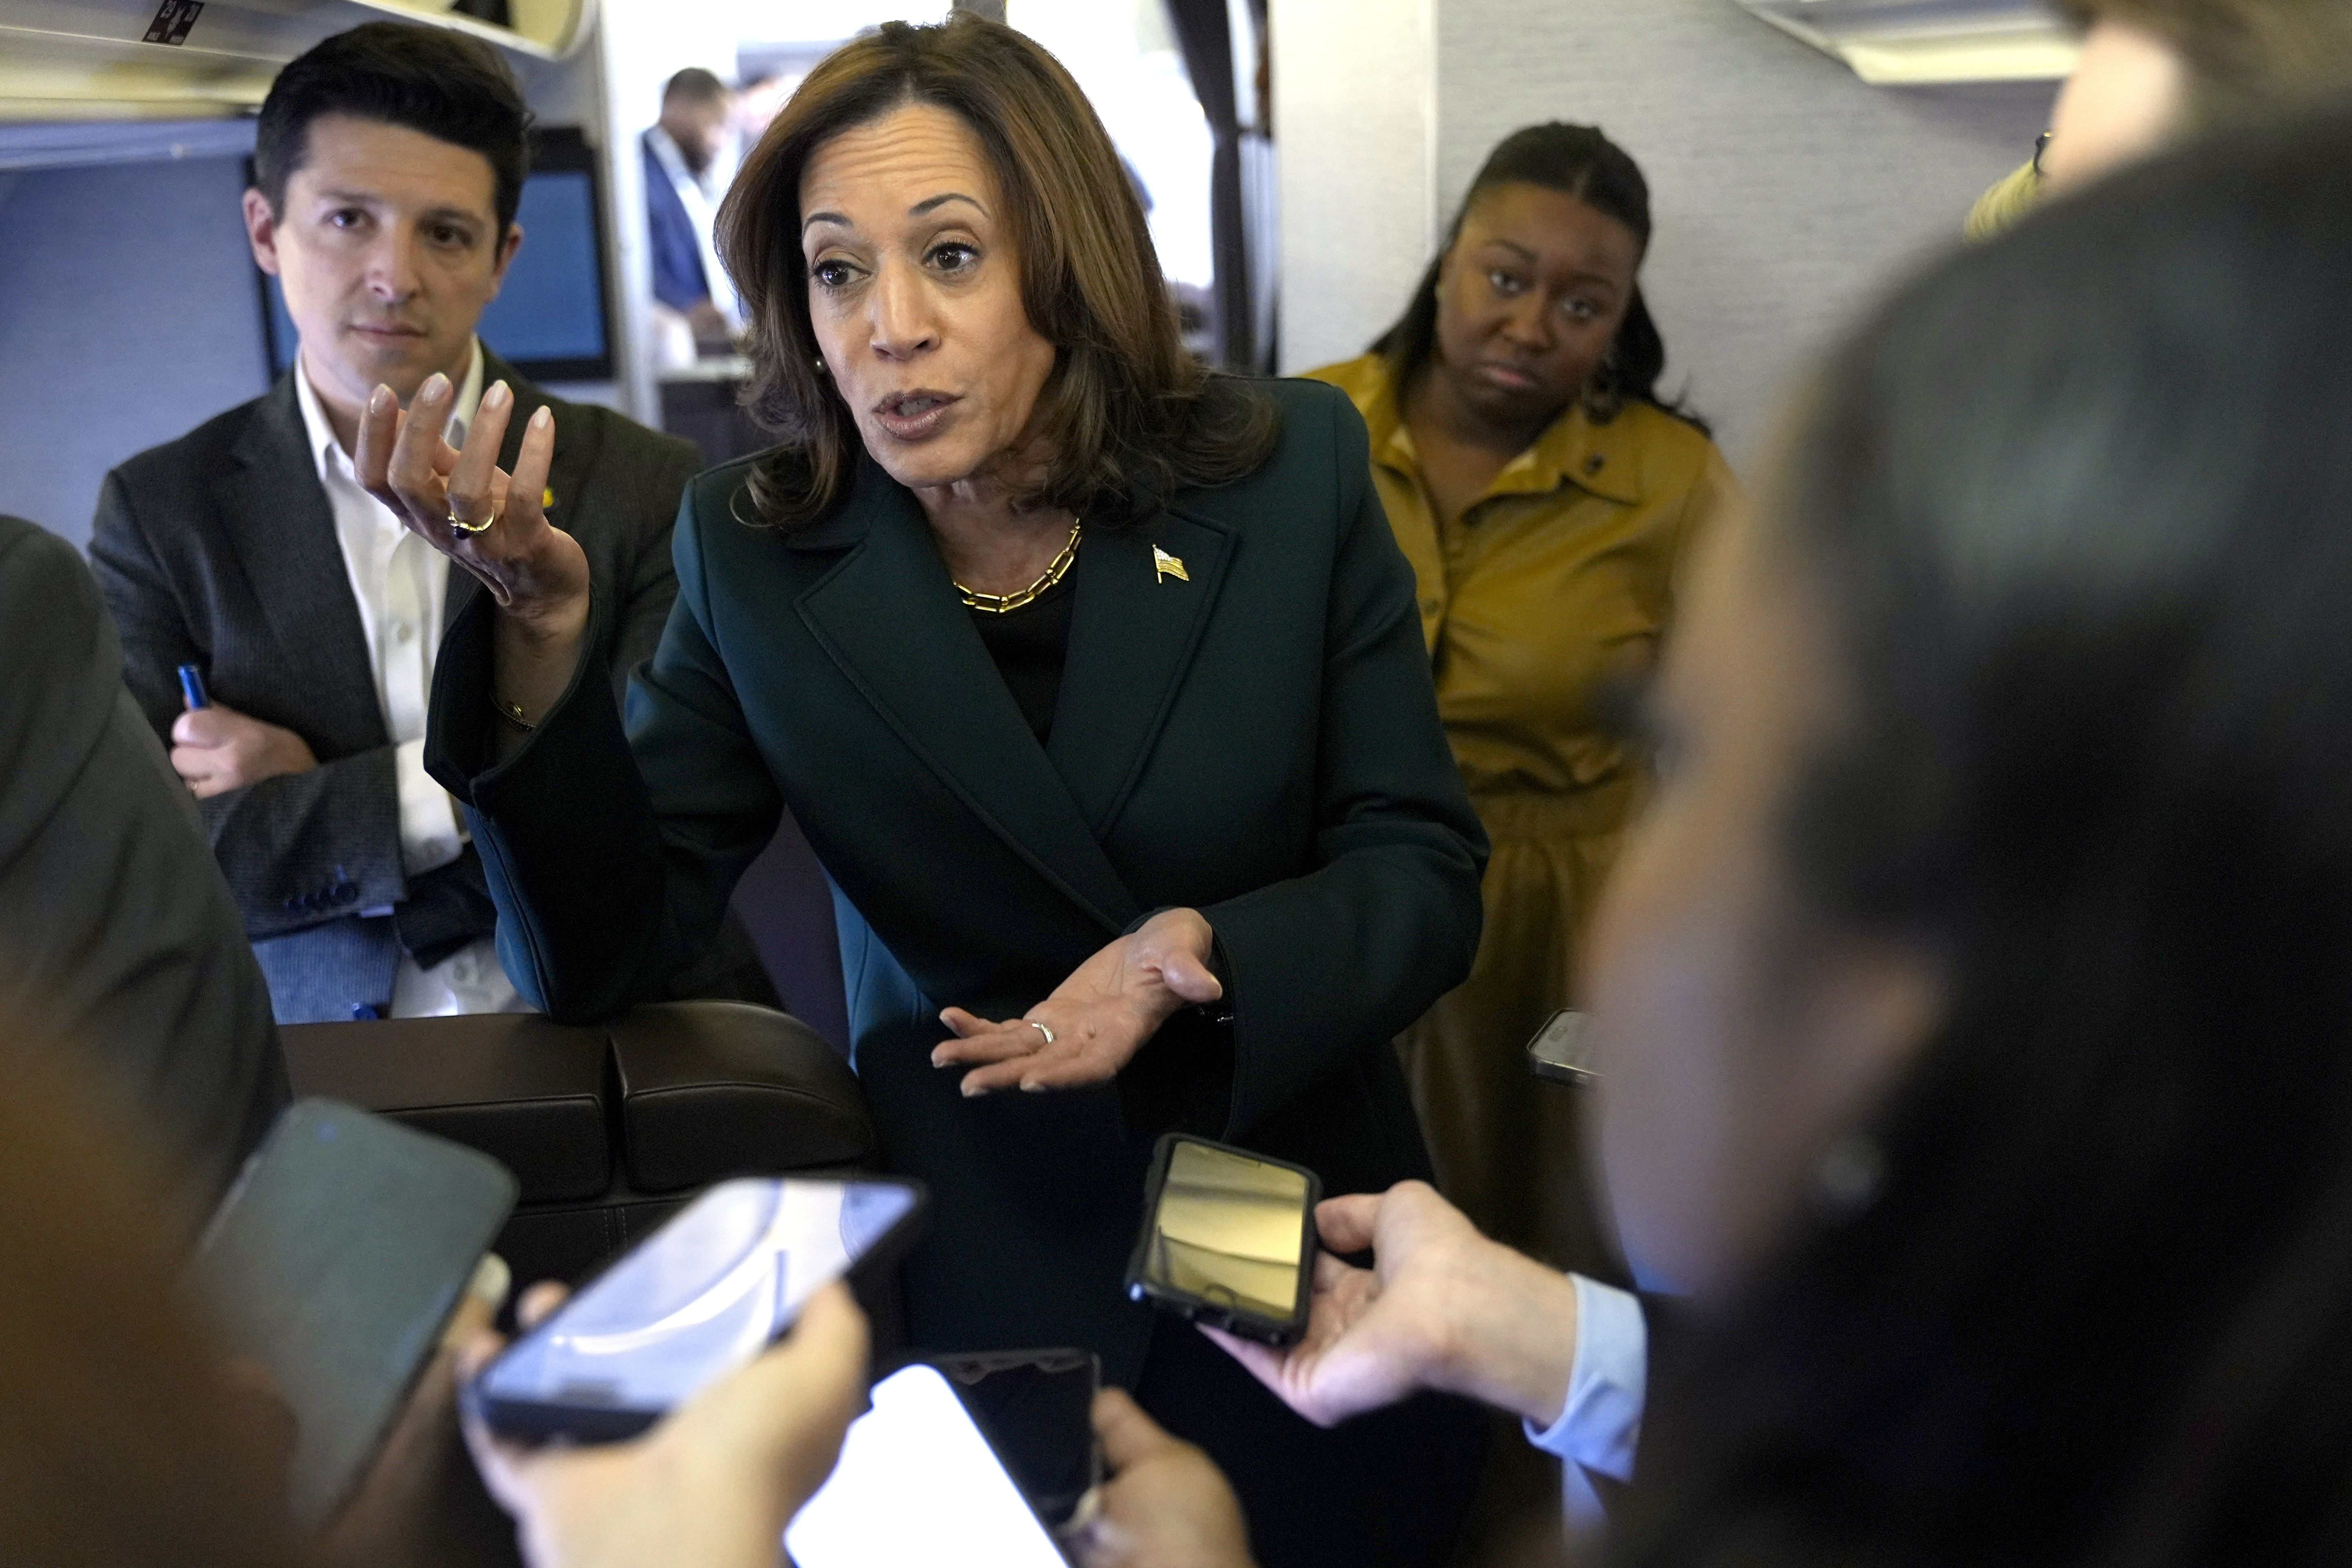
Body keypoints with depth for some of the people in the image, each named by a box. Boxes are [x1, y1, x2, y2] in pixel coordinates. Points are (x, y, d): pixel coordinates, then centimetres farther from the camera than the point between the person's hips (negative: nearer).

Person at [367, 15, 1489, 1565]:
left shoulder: (1293, 468, -10)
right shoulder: (756, 551, -8)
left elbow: (1423, 872, -7)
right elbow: (601, 956, -11)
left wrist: (1204, 957, -26)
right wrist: (541, 618, -25)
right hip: (990, 1269, 0)